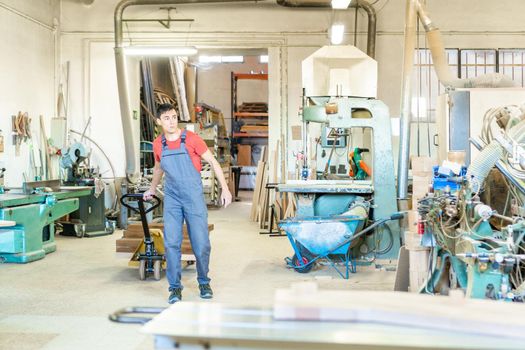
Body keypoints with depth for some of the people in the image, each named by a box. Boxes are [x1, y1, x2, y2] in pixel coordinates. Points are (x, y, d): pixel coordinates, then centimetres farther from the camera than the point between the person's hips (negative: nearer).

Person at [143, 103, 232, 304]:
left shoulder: (191, 139, -8)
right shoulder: (158, 145, 3)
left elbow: (213, 162, -3)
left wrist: (225, 189, -9)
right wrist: (152, 189, 36)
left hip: (194, 197, -3)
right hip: (172, 199, 3)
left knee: (201, 243, 0)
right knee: (171, 243, -4)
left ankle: (204, 283, 22)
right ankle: (175, 288, 7)